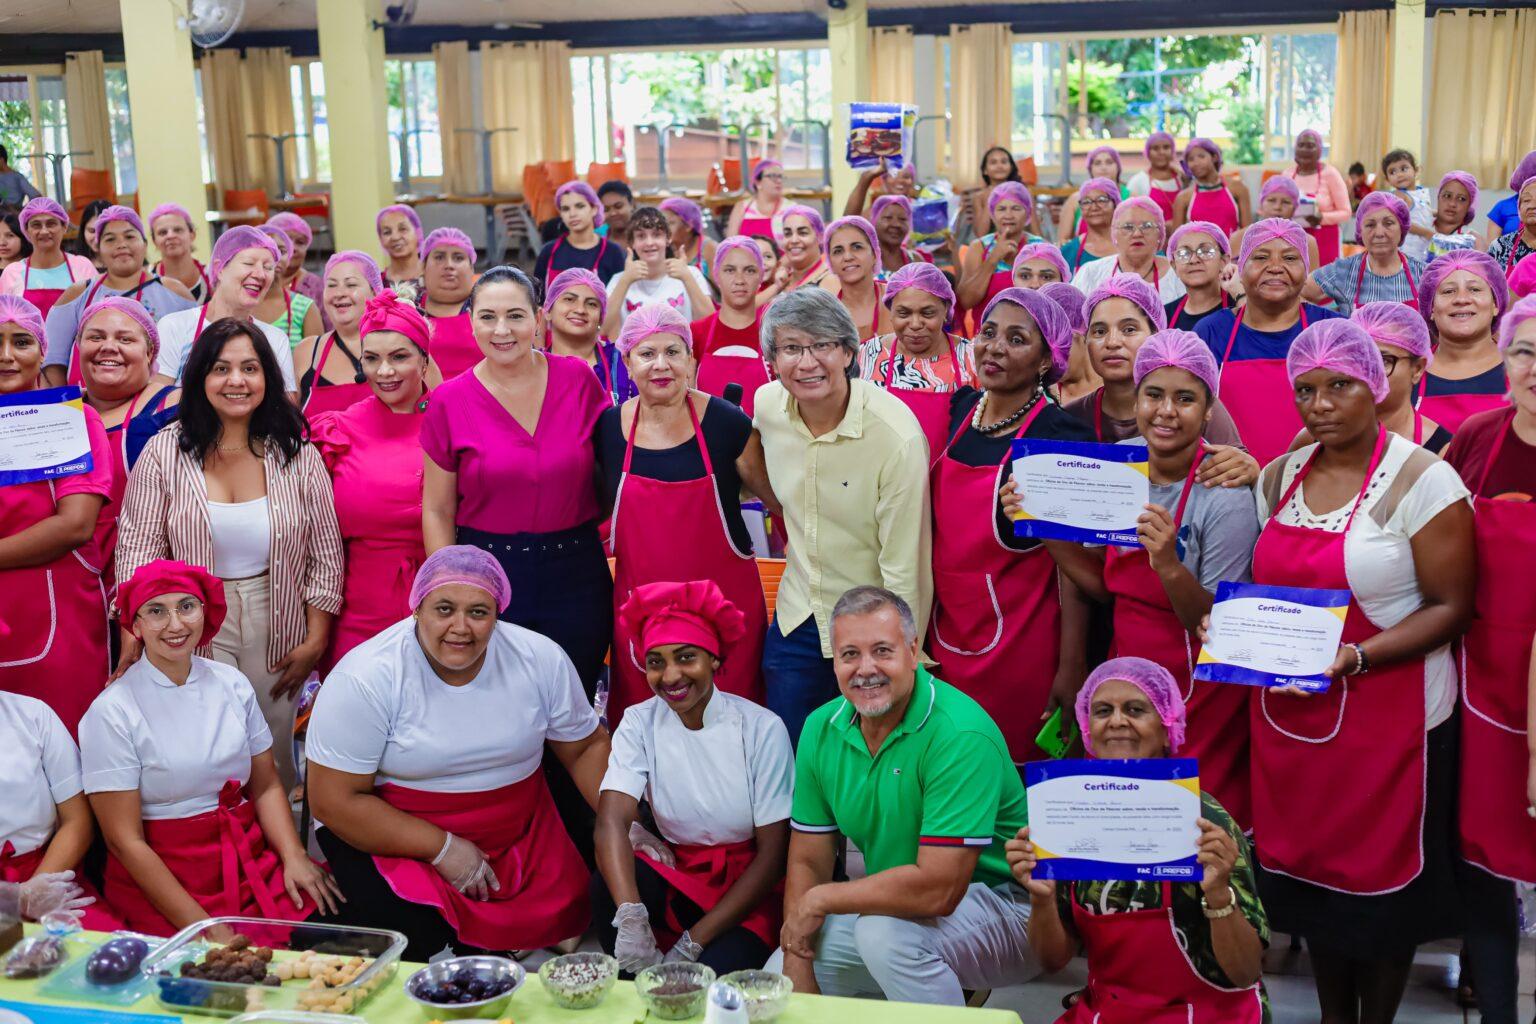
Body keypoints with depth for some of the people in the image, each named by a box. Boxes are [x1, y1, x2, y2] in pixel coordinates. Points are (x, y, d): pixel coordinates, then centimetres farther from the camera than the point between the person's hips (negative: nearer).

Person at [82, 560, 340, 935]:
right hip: (158, 878, -4)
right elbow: (125, 840, -9)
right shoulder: (111, 713, -7)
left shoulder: (232, 684, 8)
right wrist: (199, 925, -16)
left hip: (252, 865, 5)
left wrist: (294, 857, -7)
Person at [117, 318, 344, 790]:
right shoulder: (166, 452, -3)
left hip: (277, 630, 1)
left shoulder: (298, 455, 0)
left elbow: (325, 554, 3)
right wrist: (132, 641, -10)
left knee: (273, 753, 7)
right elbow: (138, 550, -3)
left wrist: (315, 640, 0)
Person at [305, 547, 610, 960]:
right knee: (419, 942, -27)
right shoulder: (364, 679, -18)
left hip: (520, 839, 4)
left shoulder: (541, 659, -6)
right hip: (392, 838, -4)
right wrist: (442, 848, -19)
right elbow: (336, 802, -16)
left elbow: (587, 747, 5)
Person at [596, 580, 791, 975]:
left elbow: (773, 852, -11)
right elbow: (612, 820, -20)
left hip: (751, 887, -3)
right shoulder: (639, 724, -5)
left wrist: (693, 942, -20)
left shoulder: (761, 729, -12)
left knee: (716, 970, -32)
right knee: (606, 891, -28)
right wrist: (631, 919, -39)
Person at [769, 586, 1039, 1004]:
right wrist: (798, 969, -10)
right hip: (887, 905, 8)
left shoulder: (960, 735, -26)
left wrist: (819, 900, -19)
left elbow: (938, 889, -31)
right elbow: (808, 861, 3)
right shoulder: (822, 728, -3)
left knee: (885, 933, -33)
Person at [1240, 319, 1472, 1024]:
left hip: (1387, 714, -5)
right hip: (1286, 713, 5)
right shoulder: (1279, 477, 8)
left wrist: (1353, 657, -22)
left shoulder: (1421, 478, -10)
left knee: (1380, 881, 7)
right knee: (1308, 865, 14)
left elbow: (1449, 608, -11)